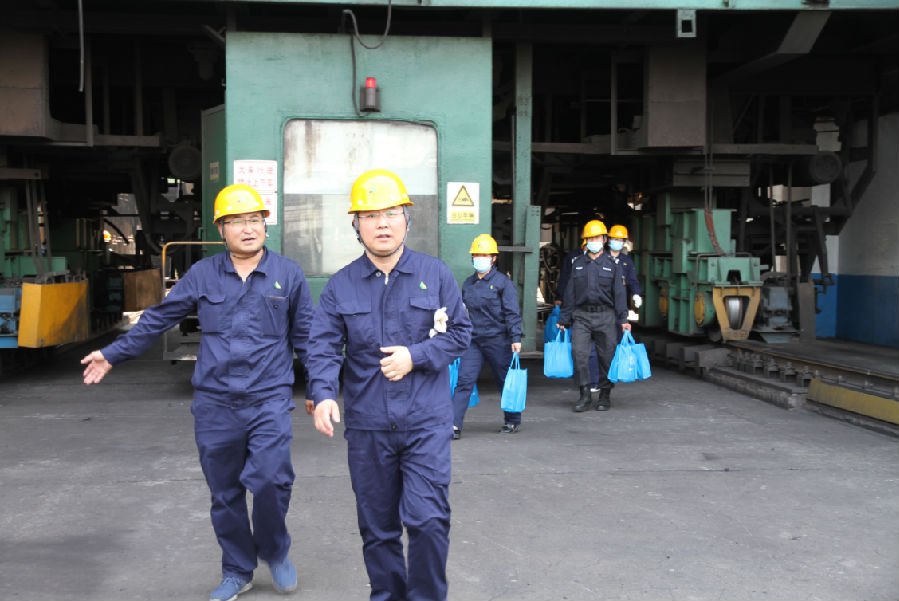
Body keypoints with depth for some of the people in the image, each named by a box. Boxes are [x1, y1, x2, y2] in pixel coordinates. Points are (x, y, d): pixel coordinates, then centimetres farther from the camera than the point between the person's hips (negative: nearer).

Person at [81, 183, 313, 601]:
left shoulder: (288, 275, 3)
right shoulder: (203, 275, 5)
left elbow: (305, 336, 10)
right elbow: (157, 320, 13)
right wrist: (112, 355, 13)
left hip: (269, 399, -2)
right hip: (215, 405, 2)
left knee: (269, 479, -18)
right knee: (225, 493, 10)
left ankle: (275, 552, 10)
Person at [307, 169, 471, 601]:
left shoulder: (435, 274, 1)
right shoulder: (340, 286, 3)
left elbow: (459, 333, 2)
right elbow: (323, 349, -2)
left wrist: (415, 356, -13)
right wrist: (322, 395, -20)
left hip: (427, 422, -2)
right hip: (367, 427, 2)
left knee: (428, 519, -10)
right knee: (377, 528, 13)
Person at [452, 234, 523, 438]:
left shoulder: (503, 282, -5)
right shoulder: (468, 283, 10)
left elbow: (512, 313, -9)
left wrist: (516, 338, -16)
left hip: (498, 341, -4)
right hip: (473, 341, 4)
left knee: (505, 381, 9)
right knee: (464, 381, -7)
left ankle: (512, 421, 28)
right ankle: (454, 425, -8)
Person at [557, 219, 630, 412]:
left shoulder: (612, 264, 5)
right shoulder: (577, 264, 10)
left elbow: (619, 293, 2)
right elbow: (570, 294, 12)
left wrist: (623, 319, -6)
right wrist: (564, 320, 8)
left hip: (605, 316, -1)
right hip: (581, 316, 1)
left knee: (607, 356, 3)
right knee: (578, 353, -10)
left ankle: (605, 395, 17)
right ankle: (585, 395, 0)